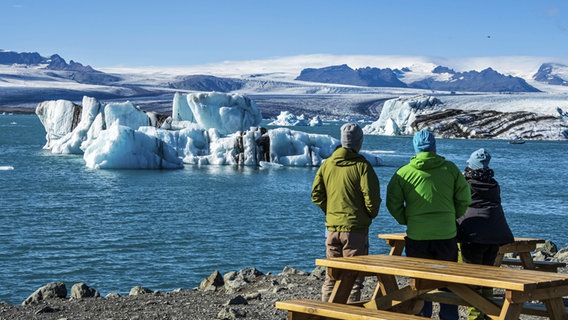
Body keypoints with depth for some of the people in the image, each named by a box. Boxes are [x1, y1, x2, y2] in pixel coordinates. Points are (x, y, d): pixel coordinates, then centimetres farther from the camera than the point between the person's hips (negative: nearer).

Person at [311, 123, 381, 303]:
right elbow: (372, 198, -14)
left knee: (331, 276, 14)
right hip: (356, 228, -5)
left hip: (332, 228, 5)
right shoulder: (362, 166, -12)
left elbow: (316, 195, 6)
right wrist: (371, 214, 4)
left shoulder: (327, 164, 4)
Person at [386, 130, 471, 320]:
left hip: (417, 238, -1)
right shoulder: (450, 169, 0)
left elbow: (393, 204, -3)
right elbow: (464, 199, 4)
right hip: (447, 235, 1)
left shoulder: (403, 173, -3)